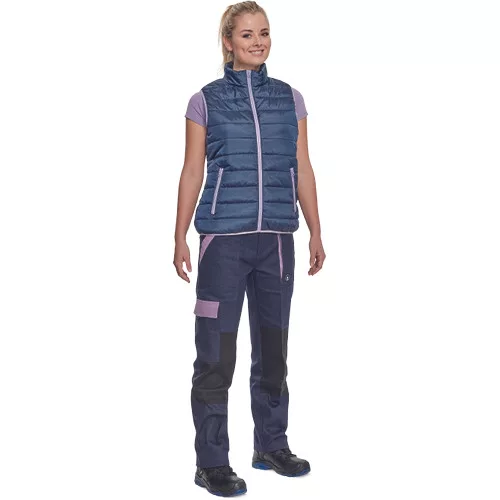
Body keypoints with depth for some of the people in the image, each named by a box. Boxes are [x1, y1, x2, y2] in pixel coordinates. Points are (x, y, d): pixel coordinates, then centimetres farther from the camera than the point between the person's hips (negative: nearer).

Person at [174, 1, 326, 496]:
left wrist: (316, 232, 8)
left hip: (276, 237, 3)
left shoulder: (290, 99, 8)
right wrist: (180, 238, 0)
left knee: (273, 347, 13)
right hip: (223, 237, -3)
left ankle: (271, 445, 29)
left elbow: (303, 170, 10)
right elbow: (192, 172, 2)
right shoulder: (205, 101, 1)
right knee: (215, 355, -2)